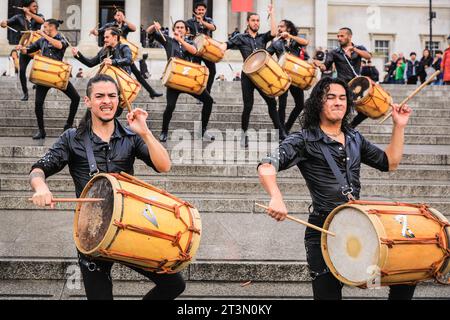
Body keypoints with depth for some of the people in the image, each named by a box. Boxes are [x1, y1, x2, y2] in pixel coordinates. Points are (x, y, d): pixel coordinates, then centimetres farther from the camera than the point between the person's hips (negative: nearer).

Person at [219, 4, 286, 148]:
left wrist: (271, 14, -8)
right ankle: (244, 134, 14)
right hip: (248, 75, -3)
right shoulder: (240, 38, 6)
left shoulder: (262, 37, 12)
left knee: (272, 102, 2)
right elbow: (227, 44, -8)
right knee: (248, 106, -2)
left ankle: (280, 132, 9)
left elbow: (273, 33, -7)